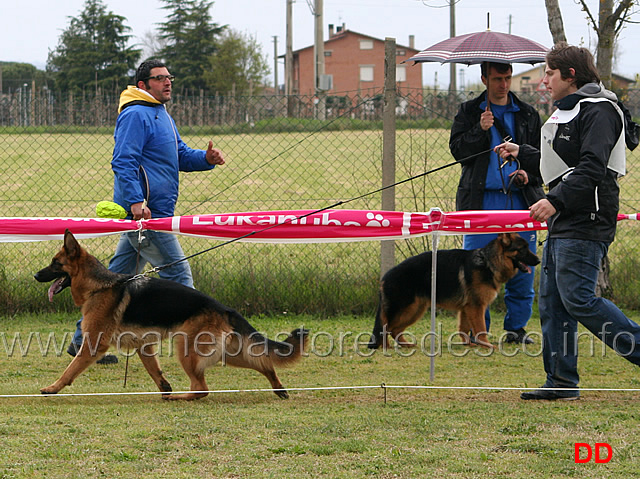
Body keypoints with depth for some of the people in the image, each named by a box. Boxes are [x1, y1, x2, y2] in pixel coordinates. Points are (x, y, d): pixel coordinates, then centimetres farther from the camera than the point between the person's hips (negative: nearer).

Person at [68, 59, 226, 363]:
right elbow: (123, 162, -18)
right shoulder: (136, 115, -11)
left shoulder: (162, 116, 22)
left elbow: (181, 156, 25)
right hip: (144, 212, -10)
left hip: (155, 212, 10)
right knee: (177, 272, -8)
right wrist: (136, 201, -28)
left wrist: (206, 158, 5)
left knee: (118, 276, 12)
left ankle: (85, 339, 17)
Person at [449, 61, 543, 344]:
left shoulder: (527, 115, 15)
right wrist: (480, 130, -13)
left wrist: (528, 175, -4)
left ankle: (516, 328, 11)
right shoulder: (469, 111, 11)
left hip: (520, 200, 2)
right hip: (481, 201, -2)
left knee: (521, 268, 1)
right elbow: (457, 150, 2)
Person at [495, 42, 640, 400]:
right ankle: (562, 382, 9)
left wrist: (556, 200, -30)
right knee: (552, 301, 7)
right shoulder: (569, 110, 21)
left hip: (586, 223, -11)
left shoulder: (598, 111, -12)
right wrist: (522, 155, 28)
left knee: (578, 299, -15)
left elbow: (591, 167, -23)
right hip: (563, 222, 11)